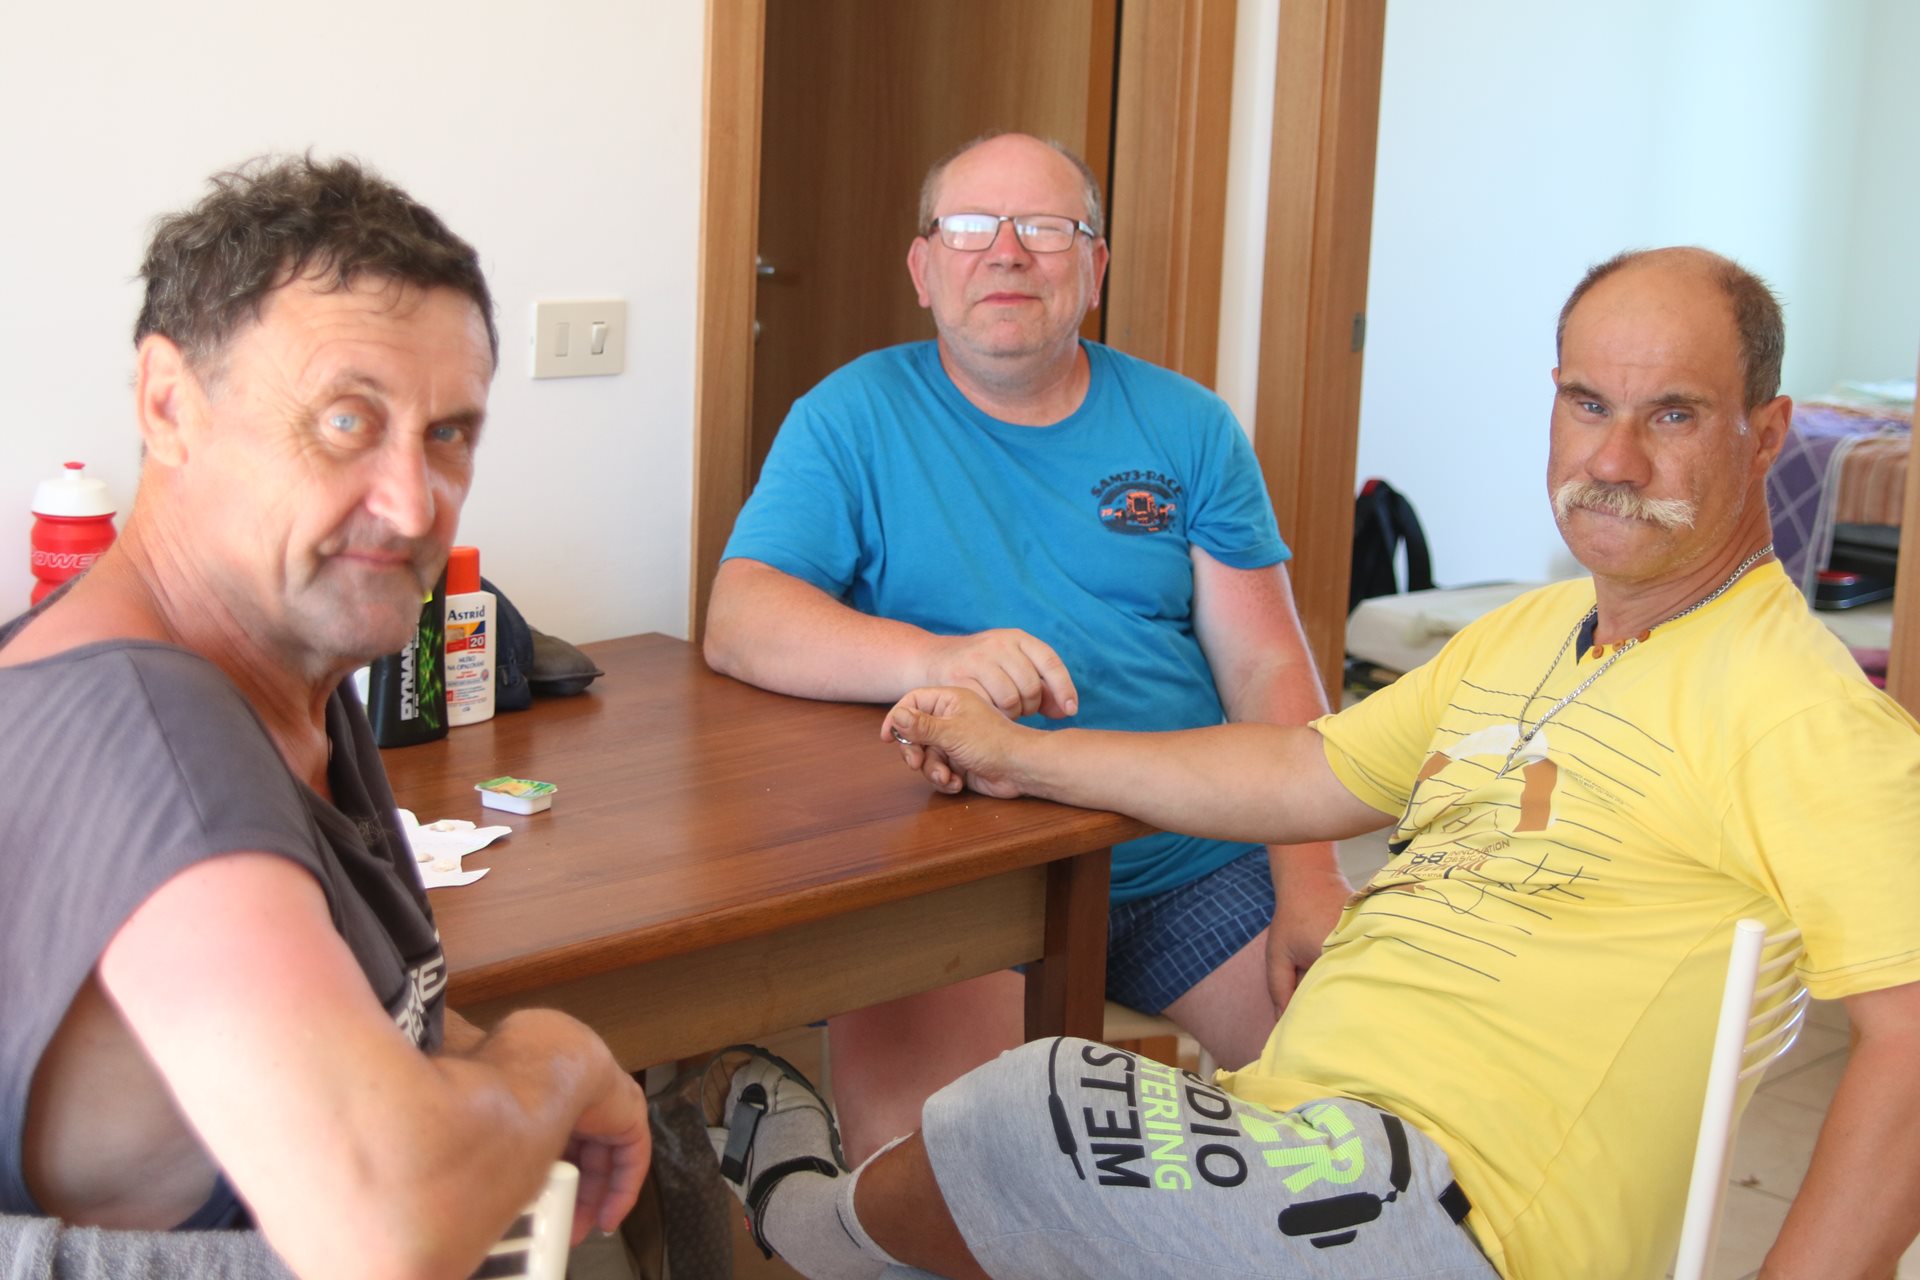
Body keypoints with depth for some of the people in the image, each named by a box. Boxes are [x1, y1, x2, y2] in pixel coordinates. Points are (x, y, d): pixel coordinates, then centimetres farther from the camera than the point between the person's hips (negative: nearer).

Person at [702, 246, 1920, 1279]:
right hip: (1323, 1149, 8)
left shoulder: (1795, 707, -13)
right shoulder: (1528, 633, 17)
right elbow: (1304, 774, 22)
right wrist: (1021, 757, 21)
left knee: (1037, 1108, -9)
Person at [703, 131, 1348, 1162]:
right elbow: (739, 618, -9)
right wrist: (934, 660, -28)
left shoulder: (1186, 428, 11)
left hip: (1195, 866, 4)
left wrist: (1309, 884, -7)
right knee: (908, 1138, -28)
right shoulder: (855, 418, 4)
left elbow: (1266, 666, 7)